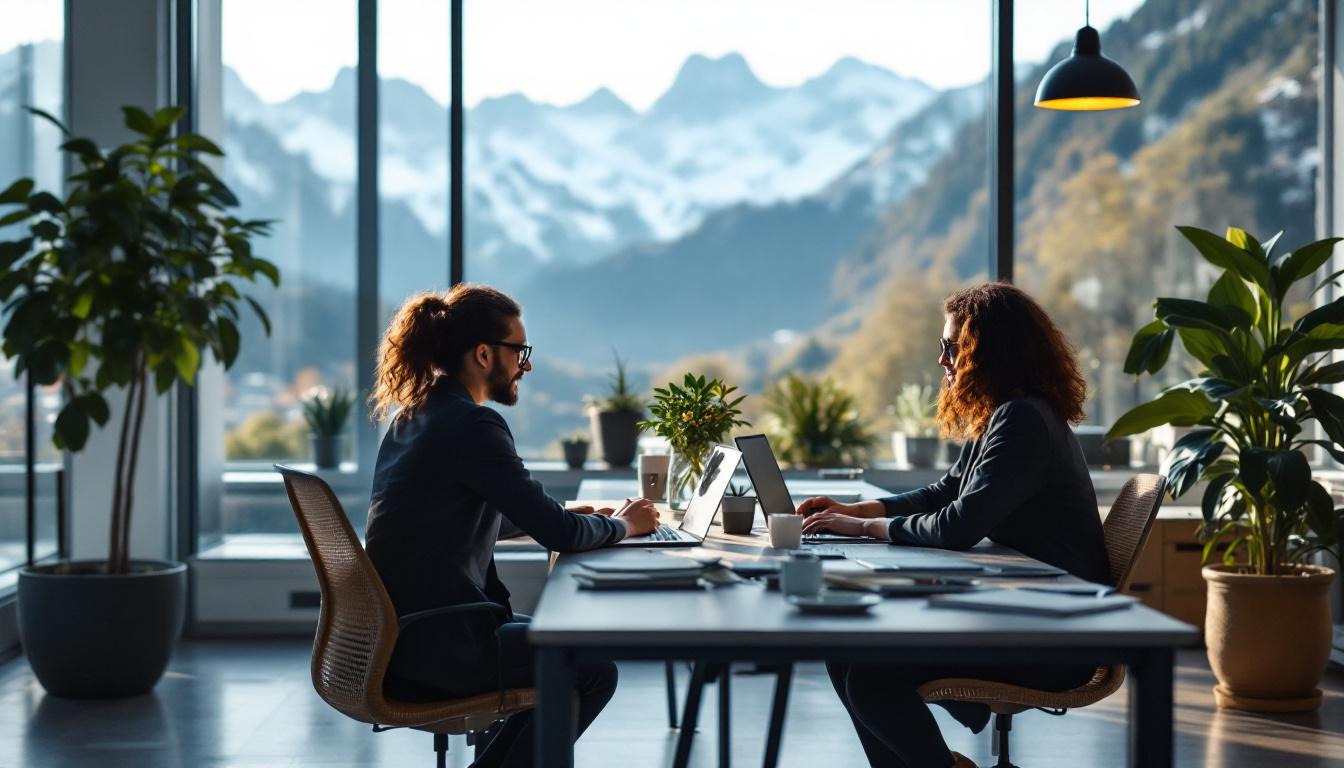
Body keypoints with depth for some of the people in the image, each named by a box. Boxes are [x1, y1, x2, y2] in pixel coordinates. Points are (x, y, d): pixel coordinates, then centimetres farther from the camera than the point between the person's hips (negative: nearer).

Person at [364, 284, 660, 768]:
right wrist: (622, 525, 3)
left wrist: (567, 517, 18)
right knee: (595, 671, 3)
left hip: (403, 630, 10)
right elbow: (557, 534, -16)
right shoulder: (470, 425, -18)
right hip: (434, 644, -9)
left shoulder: (414, 414, 11)